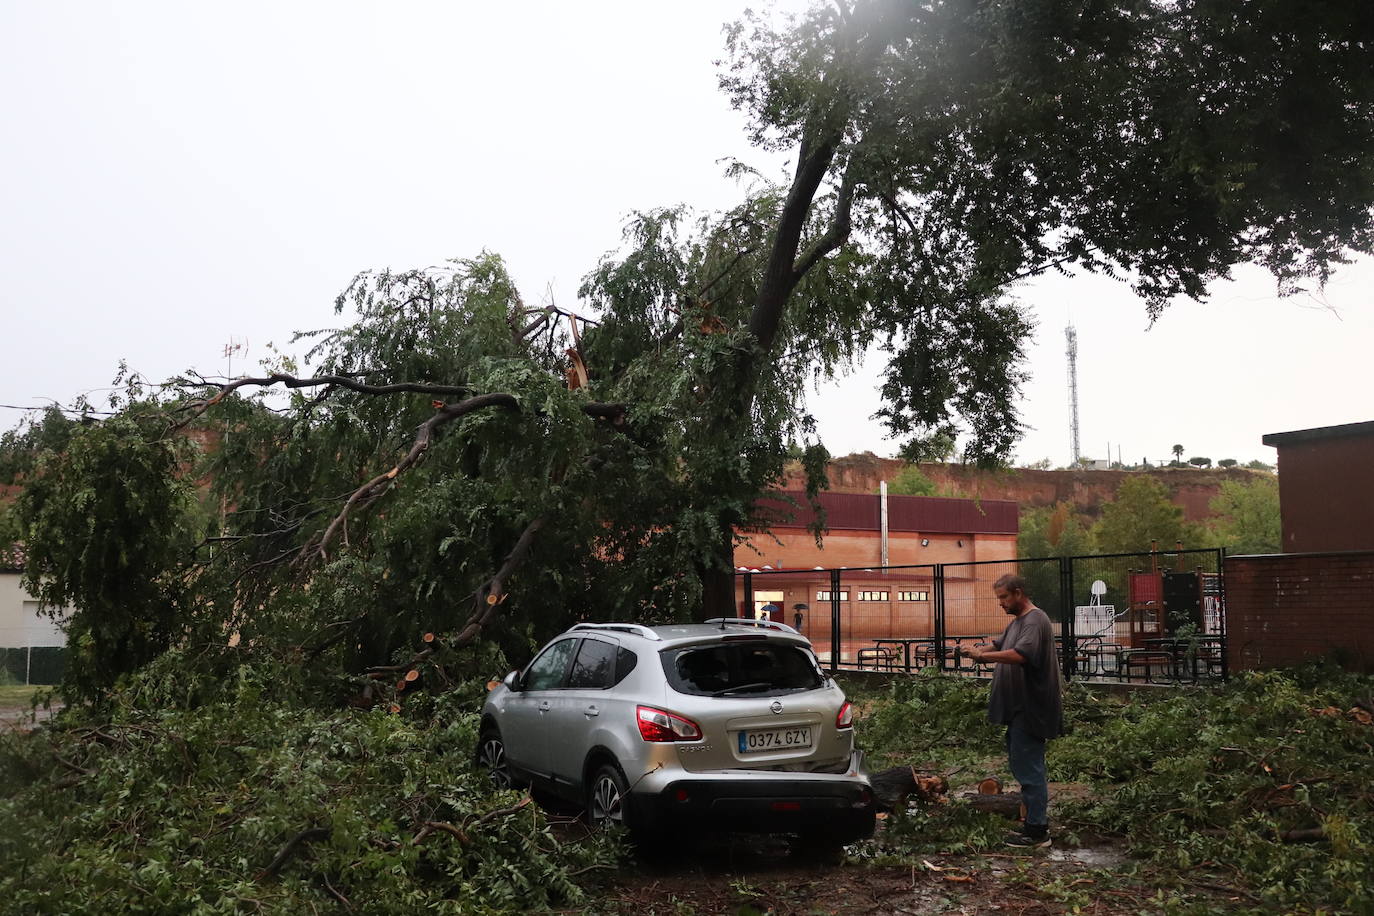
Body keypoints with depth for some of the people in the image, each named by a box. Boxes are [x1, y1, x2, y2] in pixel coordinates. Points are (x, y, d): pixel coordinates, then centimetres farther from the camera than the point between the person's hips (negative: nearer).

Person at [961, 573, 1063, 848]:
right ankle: (1036, 820, 25)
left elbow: (1020, 655, -30)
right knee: (1021, 764, 16)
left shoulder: (1035, 621, -16)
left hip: (1030, 709, -10)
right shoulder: (1016, 622, 17)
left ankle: (1037, 830, 0)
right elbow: (999, 645, 23)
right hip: (1018, 709, 10)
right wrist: (979, 650, 1)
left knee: (1028, 767, -6)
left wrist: (982, 655, -25)